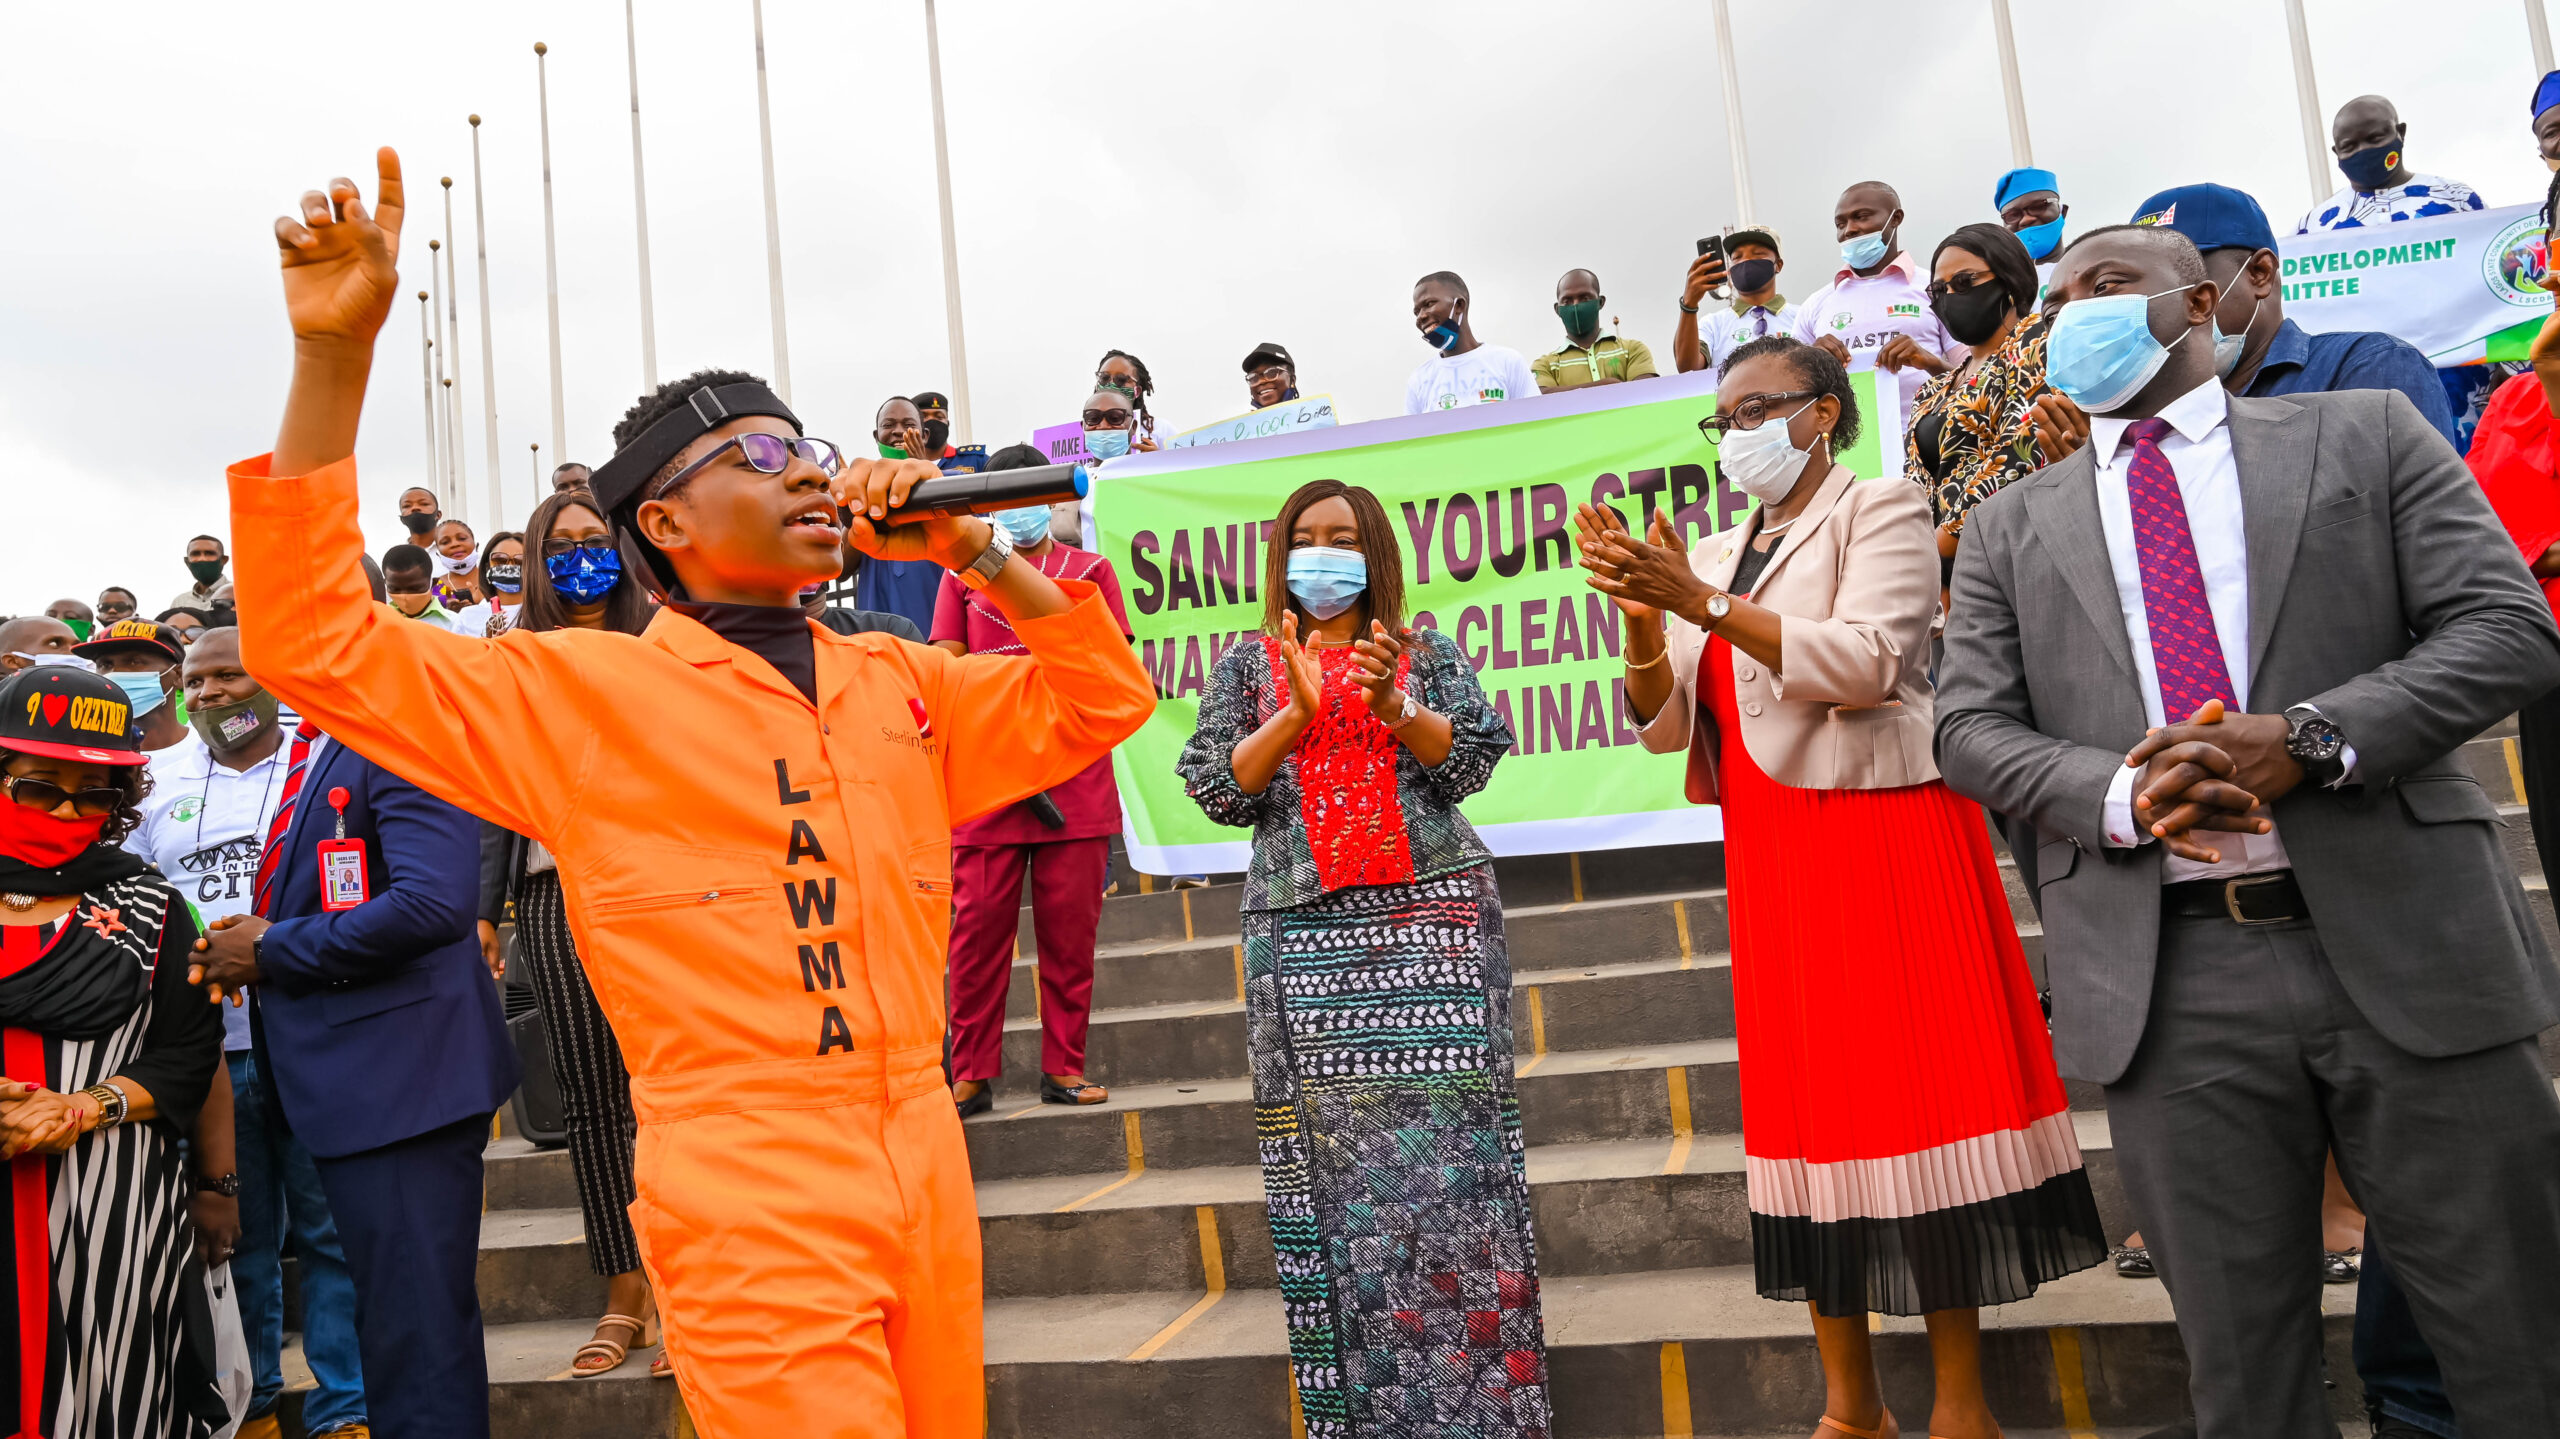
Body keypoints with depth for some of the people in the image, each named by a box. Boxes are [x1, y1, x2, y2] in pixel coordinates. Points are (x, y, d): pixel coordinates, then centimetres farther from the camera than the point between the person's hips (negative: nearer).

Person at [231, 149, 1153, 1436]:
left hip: (927, 1183, 5)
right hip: (749, 1206, -5)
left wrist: (976, 554, 3)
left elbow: (1104, 703, 16)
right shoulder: (581, 690, 1)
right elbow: (314, 642, -4)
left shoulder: (901, 685, 15)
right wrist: (335, 350, -11)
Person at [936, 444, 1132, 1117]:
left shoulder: (1090, 570, 13)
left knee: (1071, 929, 2)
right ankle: (973, 1076, 6)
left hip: (1076, 780, 0)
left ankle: (1063, 1068, 11)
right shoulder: (963, 575, 14)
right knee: (977, 928, -2)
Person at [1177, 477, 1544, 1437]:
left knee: (1449, 1131, -5)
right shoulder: (1249, 665, 14)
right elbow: (1214, 786, 2)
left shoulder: (1427, 653, 12)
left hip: (1432, 915, 0)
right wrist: (1297, 712, -10)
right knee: (1333, 1144, -3)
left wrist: (1393, 707, -13)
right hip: (1304, 927, 1)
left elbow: (1473, 757, 2)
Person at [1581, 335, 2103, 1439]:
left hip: (1884, 838, -5)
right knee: (1808, 1100, 6)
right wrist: (1646, 623, -9)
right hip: (1772, 860, 6)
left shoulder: (1882, 513, 1)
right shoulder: (1716, 555, 17)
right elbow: (1668, 725, 10)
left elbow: (1867, 660, -16)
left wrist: (1703, 603, -21)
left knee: (1917, 1088, -5)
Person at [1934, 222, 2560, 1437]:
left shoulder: (2365, 434, 10)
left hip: (2405, 945, 0)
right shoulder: (2011, 525, 13)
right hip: (2166, 984, 1)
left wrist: (2311, 736, -15)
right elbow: (1971, 728, 6)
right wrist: (2121, 796, -14)